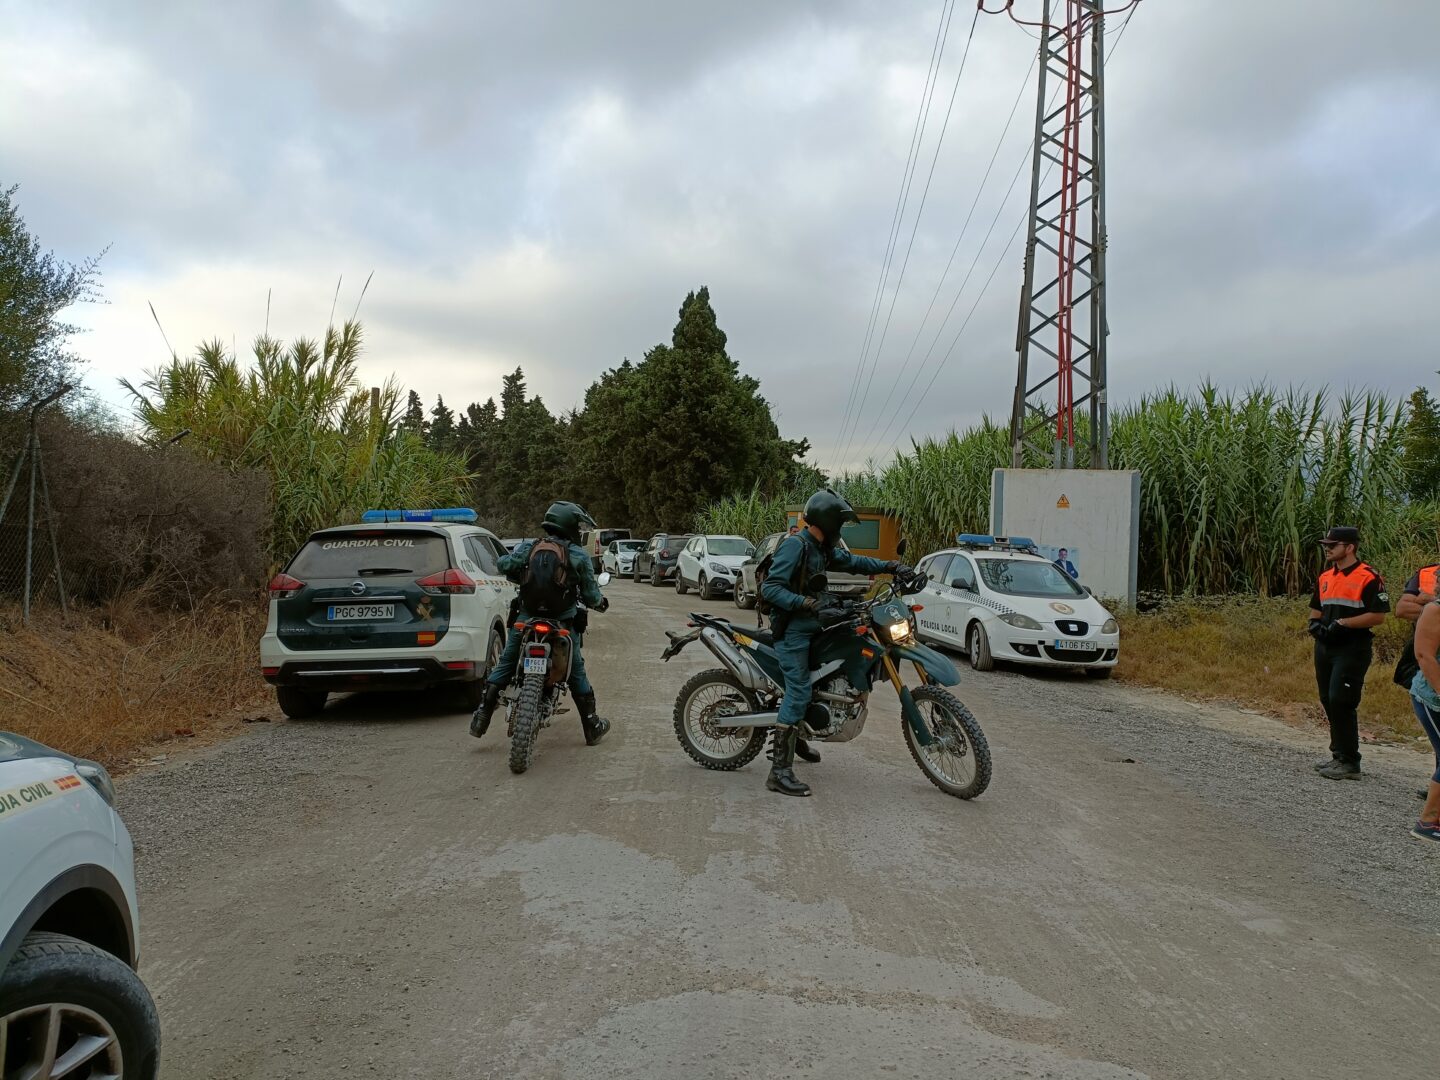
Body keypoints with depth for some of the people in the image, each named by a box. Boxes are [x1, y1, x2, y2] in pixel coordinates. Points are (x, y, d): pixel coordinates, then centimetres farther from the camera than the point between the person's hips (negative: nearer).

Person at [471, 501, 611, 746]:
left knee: (505, 665, 14)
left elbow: (505, 565, -10)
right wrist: (600, 602, 20)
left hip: (525, 620, 2)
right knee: (576, 673, 11)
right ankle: (592, 727, 18)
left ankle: (482, 717, 8)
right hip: (563, 624, -1)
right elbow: (591, 595, -4)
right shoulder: (579, 556, -4)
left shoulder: (529, 547, 1)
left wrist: (521, 579, 11)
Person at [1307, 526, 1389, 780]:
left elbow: (1378, 615, -14)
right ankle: (1339, 756, 23)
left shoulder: (1368, 578, -10)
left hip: (1352, 649, -8)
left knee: (1341, 702, -11)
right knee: (1329, 701, 11)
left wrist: (1343, 623, -19)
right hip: (1325, 647, 8)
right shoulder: (1325, 577, 15)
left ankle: (1350, 763, -3)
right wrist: (1315, 623, 4)